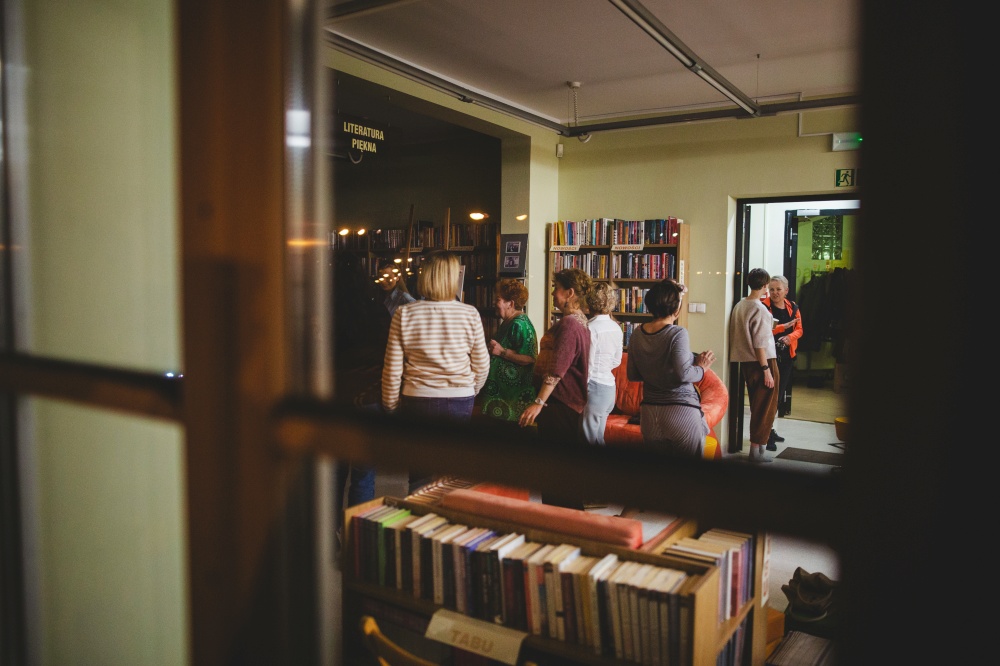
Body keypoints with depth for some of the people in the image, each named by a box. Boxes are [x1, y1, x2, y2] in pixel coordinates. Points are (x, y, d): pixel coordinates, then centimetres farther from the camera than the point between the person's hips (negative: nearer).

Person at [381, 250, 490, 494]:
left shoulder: (404, 314, -6)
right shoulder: (470, 314, -5)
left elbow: (392, 369, -4)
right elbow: (482, 365, 3)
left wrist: (390, 407, 10)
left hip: (417, 402, 0)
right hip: (460, 402, 1)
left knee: (420, 478, 10)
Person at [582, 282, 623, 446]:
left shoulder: (591, 327, -14)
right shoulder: (617, 328, 8)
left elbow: (588, 364, -15)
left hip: (594, 385, -8)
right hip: (610, 385, 8)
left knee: (589, 439, -2)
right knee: (599, 437, 16)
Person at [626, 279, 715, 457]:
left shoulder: (637, 334, 2)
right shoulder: (678, 333, -15)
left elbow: (632, 375, 9)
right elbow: (684, 374, -23)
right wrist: (701, 367, -5)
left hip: (649, 414, 6)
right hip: (680, 410, -5)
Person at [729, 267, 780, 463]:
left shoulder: (739, 306, 5)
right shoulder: (760, 309, -17)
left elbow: (735, 336, 10)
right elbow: (760, 344, -19)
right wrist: (767, 370, -16)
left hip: (745, 362, 8)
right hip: (762, 362, -8)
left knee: (757, 405, 18)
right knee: (765, 407, 2)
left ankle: (759, 445, 27)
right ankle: (757, 450, 5)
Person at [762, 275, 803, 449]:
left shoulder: (793, 307, 9)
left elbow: (799, 329, 11)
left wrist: (790, 337, -10)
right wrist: (783, 326, -26)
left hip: (787, 355, 6)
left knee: (780, 392, 13)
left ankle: (770, 429, 26)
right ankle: (767, 434, -6)